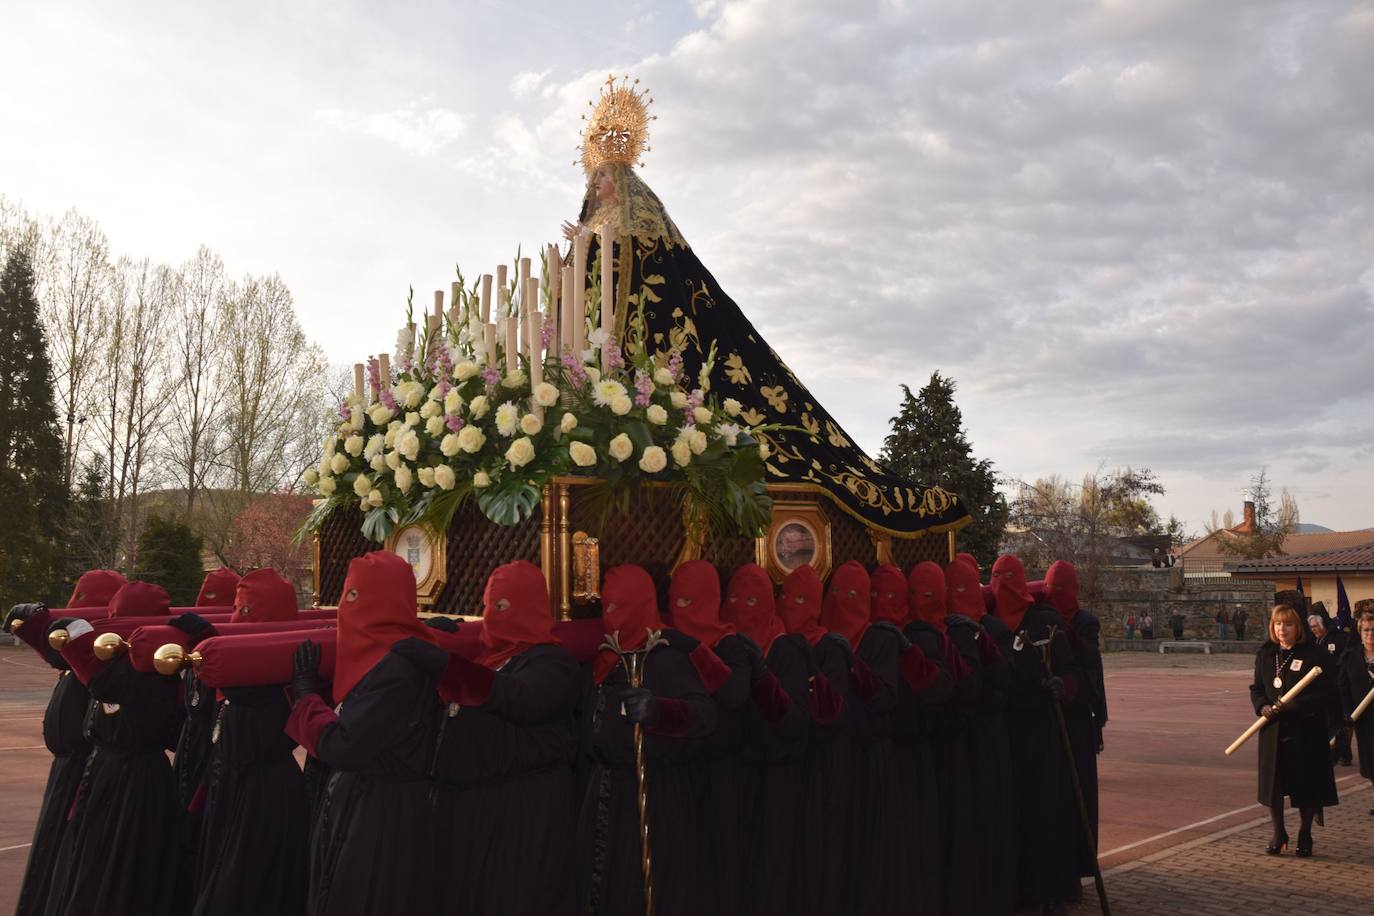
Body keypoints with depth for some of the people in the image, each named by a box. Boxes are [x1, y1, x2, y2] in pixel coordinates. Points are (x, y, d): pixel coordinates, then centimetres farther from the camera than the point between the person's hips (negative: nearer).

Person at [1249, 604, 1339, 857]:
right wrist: (1263, 706, -9)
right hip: (1273, 730, 4)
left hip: (1306, 730, -4)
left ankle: (1305, 834, 25)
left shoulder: (1314, 655, -7)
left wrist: (1295, 706, -22)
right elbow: (1256, 688, 12)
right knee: (1272, 783, 5)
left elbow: (1324, 695, -10)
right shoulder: (1265, 654, 8)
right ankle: (1278, 833, 24)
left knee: (1307, 785, 5)